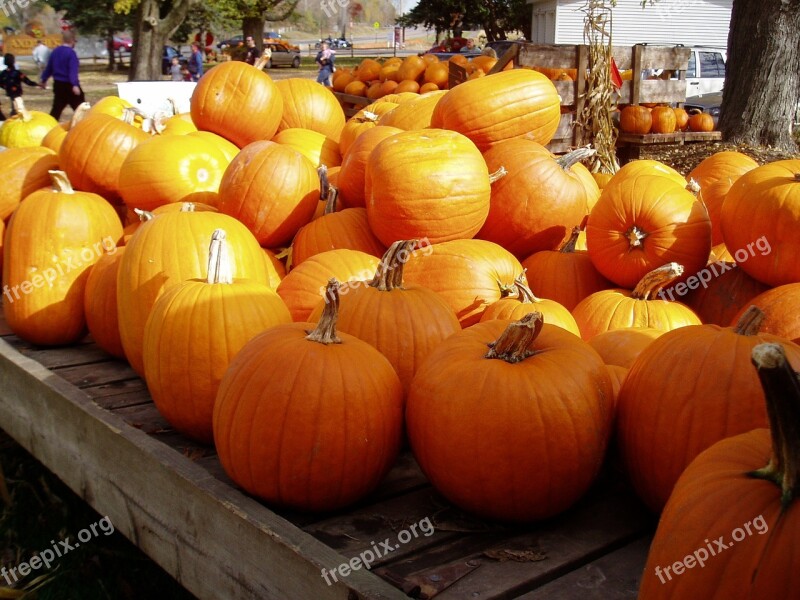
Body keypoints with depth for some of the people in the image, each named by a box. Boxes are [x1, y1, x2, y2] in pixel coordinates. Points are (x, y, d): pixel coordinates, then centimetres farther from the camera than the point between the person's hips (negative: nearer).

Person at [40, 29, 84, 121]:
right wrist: (75, 85, -33)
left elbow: (49, 67, 18)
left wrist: (44, 79, 30)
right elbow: (73, 70, -25)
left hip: (58, 85, 8)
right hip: (69, 85, -8)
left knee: (56, 109, 15)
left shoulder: (55, 52, 9)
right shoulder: (71, 53, -15)